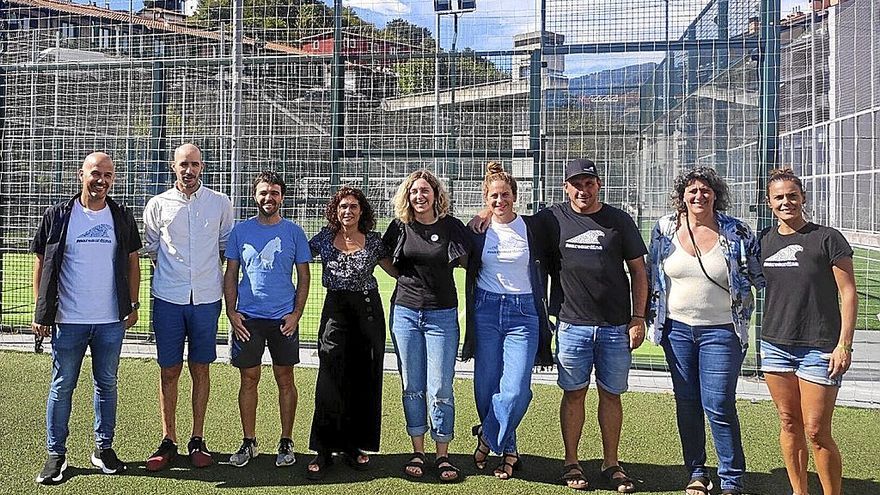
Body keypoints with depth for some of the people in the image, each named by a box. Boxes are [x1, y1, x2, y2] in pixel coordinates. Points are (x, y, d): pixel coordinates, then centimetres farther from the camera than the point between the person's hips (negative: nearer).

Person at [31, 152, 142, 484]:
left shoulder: (122, 217, 5)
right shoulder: (58, 216, -1)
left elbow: (132, 261, 11)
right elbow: (42, 263, 2)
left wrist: (133, 305, 6)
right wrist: (40, 312, -1)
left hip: (111, 320, 2)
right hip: (68, 320, -2)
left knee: (107, 384, 10)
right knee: (62, 386, 4)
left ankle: (103, 448, 23)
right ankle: (56, 454, 15)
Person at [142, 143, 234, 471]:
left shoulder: (220, 203, 3)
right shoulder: (158, 204, 3)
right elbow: (151, 247, 16)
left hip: (206, 299, 0)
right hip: (168, 299, 0)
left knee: (201, 369, 6)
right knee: (169, 371, 4)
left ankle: (197, 441, 15)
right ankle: (168, 441, 14)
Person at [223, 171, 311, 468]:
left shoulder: (293, 232, 2)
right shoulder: (240, 231, 4)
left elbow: (304, 277, 4)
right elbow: (231, 274, 7)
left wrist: (296, 313, -5)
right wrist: (231, 312, -2)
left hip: (284, 319, -1)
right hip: (247, 318, 1)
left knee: (285, 380, 6)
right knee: (249, 379, 6)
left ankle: (286, 442, 17)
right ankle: (249, 442, 19)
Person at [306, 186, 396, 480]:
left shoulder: (374, 241, 4)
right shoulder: (324, 238, 5)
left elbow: (397, 271, 11)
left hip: (368, 311, 1)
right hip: (335, 310, -1)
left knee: (364, 379, 5)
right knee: (331, 380, -8)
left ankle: (355, 445, 20)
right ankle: (323, 451, 0)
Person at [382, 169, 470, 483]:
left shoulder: (451, 226, -1)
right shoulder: (400, 227, 3)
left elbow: (466, 262, 11)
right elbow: (384, 258, 17)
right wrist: (409, 279, 11)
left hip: (442, 315, -2)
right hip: (405, 312, 2)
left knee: (440, 389, -2)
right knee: (412, 387, 7)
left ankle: (442, 455, 10)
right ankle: (417, 452, 18)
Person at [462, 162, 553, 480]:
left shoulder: (531, 227, 1)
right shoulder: (477, 229, 5)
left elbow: (541, 272, 7)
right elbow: (471, 274, 12)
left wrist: (542, 314, 3)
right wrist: (470, 323, 11)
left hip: (523, 313, -1)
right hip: (486, 311, 2)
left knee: (516, 390, -12)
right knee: (486, 387, 3)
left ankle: (486, 437, 12)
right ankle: (508, 451, 22)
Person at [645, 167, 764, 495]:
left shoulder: (737, 232, -5)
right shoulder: (665, 229, 2)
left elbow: (761, 275, 6)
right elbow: (651, 275, 10)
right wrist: (649, 319, 9)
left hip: (721, 330, -3)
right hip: (677, 328, 3)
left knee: (719, 406, -5)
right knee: (686, 403, 11)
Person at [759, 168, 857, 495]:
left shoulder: (827, 239, -6)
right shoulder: (764, 241, 7)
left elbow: (848, 293, -6)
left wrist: (844, 344, -11)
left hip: (819, 348, -4)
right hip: (775, 345, 5)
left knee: (816, 431, -5)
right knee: (788, 423, 11)